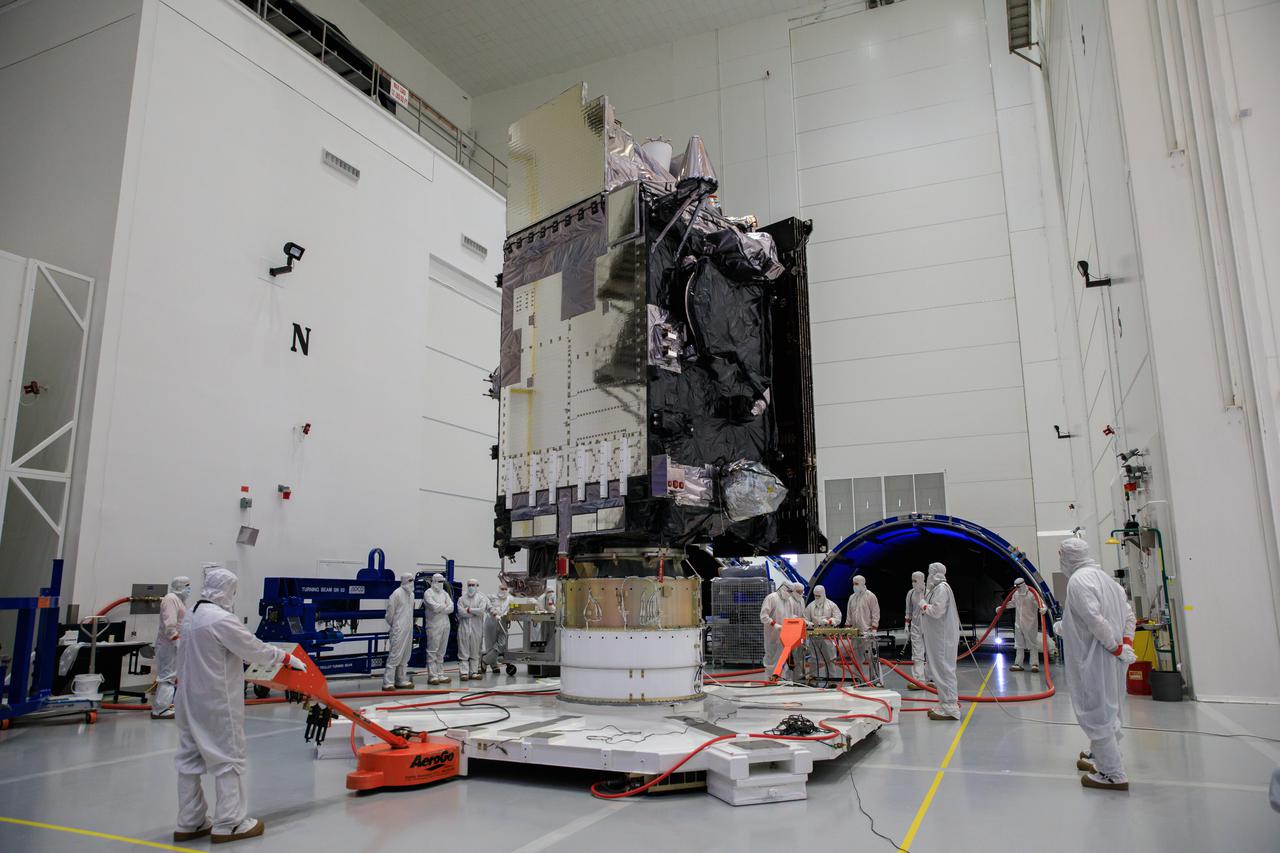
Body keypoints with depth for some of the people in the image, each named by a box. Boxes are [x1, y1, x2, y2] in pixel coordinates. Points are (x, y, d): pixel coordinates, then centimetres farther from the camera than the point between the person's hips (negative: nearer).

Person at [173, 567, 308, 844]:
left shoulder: (192, 616, 8)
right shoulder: (222, 619, -20)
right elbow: (254, 649, -16)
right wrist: (287, 657, -3)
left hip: (191, 699, 9)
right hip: (216, 703, -9)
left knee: (190, 758, 14)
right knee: (229, 758, 0)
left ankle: (190, 823, 23)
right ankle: (229, 824, 6)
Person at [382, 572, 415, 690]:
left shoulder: (411, 594, 12)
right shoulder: (397, 594, -12)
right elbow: (390, 612, -10)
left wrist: (410, 625, 13)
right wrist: (393, 625, 0)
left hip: (408, 629, 8)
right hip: (398, 630, -8)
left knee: (405, 656, 12)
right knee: (395, 655, -9)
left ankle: (401, 681, 21)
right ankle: (388, 683, -6)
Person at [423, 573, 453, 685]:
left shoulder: (444, 593, 16)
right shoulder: (428, 593, -4)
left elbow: (451, 608, 5)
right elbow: (434, 607, -17)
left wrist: (440, 608, -9)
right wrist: (445, 606, -2)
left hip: (445, 624, 7)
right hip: (434, 625, -7)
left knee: (441, 652, 10)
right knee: (432, 651, -6)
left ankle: (440, 675, 14)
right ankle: (432, 676, -4)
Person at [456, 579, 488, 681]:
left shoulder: (481, 598, 5)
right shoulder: (462, 598, 8)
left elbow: (481, 610, -10)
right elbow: (460, 612, -7)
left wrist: (469, 610, -7)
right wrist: (475, 612, -9)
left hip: (476, 628, 0)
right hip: (464, 627, 0)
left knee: (475, 652, 6)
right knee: (463, 651, -2)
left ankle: (474, 672, 12)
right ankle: (464, 672, 0)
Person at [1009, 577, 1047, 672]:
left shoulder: (1032, 594, -16)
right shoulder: (1016, 594, 5)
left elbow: (1040, 603, -24)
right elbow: (1012, 604, 22)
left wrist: (1043, 608, -46)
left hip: (1030, 623, -6)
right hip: (1018, 623, 7)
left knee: (1032, 645, -2)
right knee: (1019, 645, 11)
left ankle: (1034, 664, 4)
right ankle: (1018, 664, 18)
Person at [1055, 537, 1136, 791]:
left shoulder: (1078, 580, -17)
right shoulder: (1105, 577, 12)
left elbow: (1095, 619, -24)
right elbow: (1128, 613, 15)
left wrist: (1117, 647, -13)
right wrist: (1126, 643, 7)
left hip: (1094, 659, -10)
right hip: (1112, 661, 10)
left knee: (1096, 715, -1)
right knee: (1107, 711, 22)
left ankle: (1114, 775, 4)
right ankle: (1101, 759, 38)